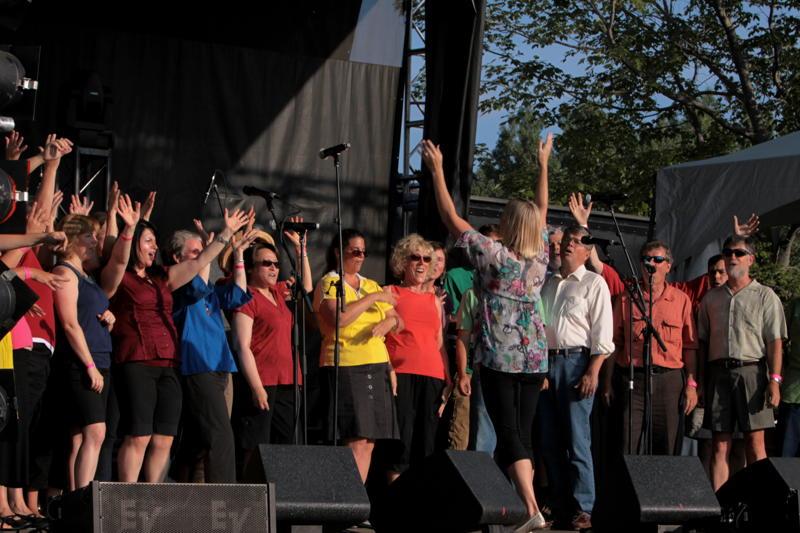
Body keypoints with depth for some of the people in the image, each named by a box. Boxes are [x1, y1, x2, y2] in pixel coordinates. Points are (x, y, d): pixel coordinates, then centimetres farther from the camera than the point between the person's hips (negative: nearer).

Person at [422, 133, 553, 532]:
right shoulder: (540, 256, 6)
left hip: (499, 357, -5)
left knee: (509, 436, -8)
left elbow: (451, 217, -5)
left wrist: (437, 170, 1)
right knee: (522, 436, 7)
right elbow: (541, 212, 22)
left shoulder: (494, 256, -8)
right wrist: (543, 164, 32)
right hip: (534, 357, 5)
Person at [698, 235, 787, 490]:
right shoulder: (711, 298, 17)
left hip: (752, 371, -3)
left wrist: (774, 380, -11)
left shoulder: (765, 296, 5)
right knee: (719, 444, 2)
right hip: (718, 372, 3)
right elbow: (702, 342, 18)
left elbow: (775, 342, -1)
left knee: (755, 443, -5)